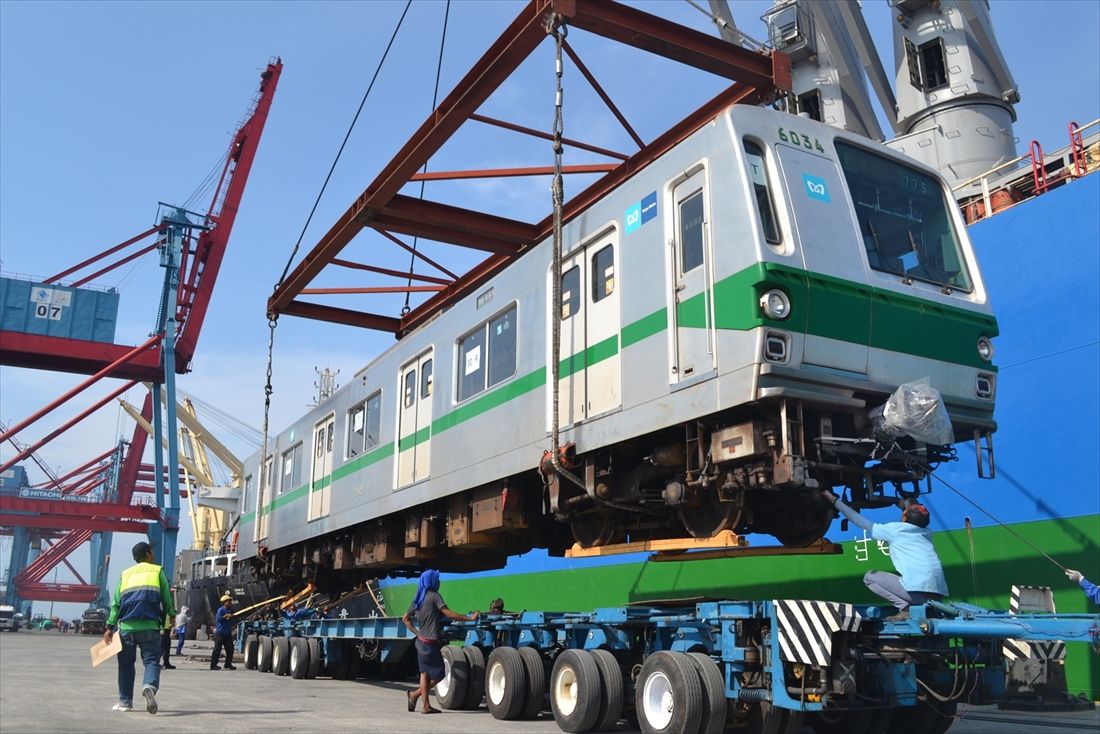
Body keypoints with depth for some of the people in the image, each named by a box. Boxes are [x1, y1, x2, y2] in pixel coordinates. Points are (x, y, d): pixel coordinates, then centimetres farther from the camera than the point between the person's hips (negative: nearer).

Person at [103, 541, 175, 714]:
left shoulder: (125, 574, 17)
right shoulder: (157, 571, 9)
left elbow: (115, 603, 11)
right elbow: (167, 597, 7)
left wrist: (110, 627, 10)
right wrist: (171, 615, 21)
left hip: (126, 626, 3)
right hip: (150, 626, -3)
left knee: (126, 664, 16)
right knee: (151, 660, -2)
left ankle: (125, 701, 18)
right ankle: (150, 686, -30)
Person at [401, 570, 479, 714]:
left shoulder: (418, 599, 11)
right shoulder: (434, 596, -13)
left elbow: (405, 618, 16)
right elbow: (448, 614, -21)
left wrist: (417, 632, 14)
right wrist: (469, 618, -18)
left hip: (421, 641, 8)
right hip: (431, 643, -8)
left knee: (425, 672, 12)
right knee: (438, 674, 3)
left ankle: (426, 706, 12)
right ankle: (415, 694, 7)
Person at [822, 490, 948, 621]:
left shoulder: (895, 529, 4)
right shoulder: (926, 532, 20)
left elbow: (862, 522, 11)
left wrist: (834, 500, 18)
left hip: (919, 590, -7)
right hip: (939, 592, 7)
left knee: (870, 577, 8)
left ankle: (906, 608, -4)